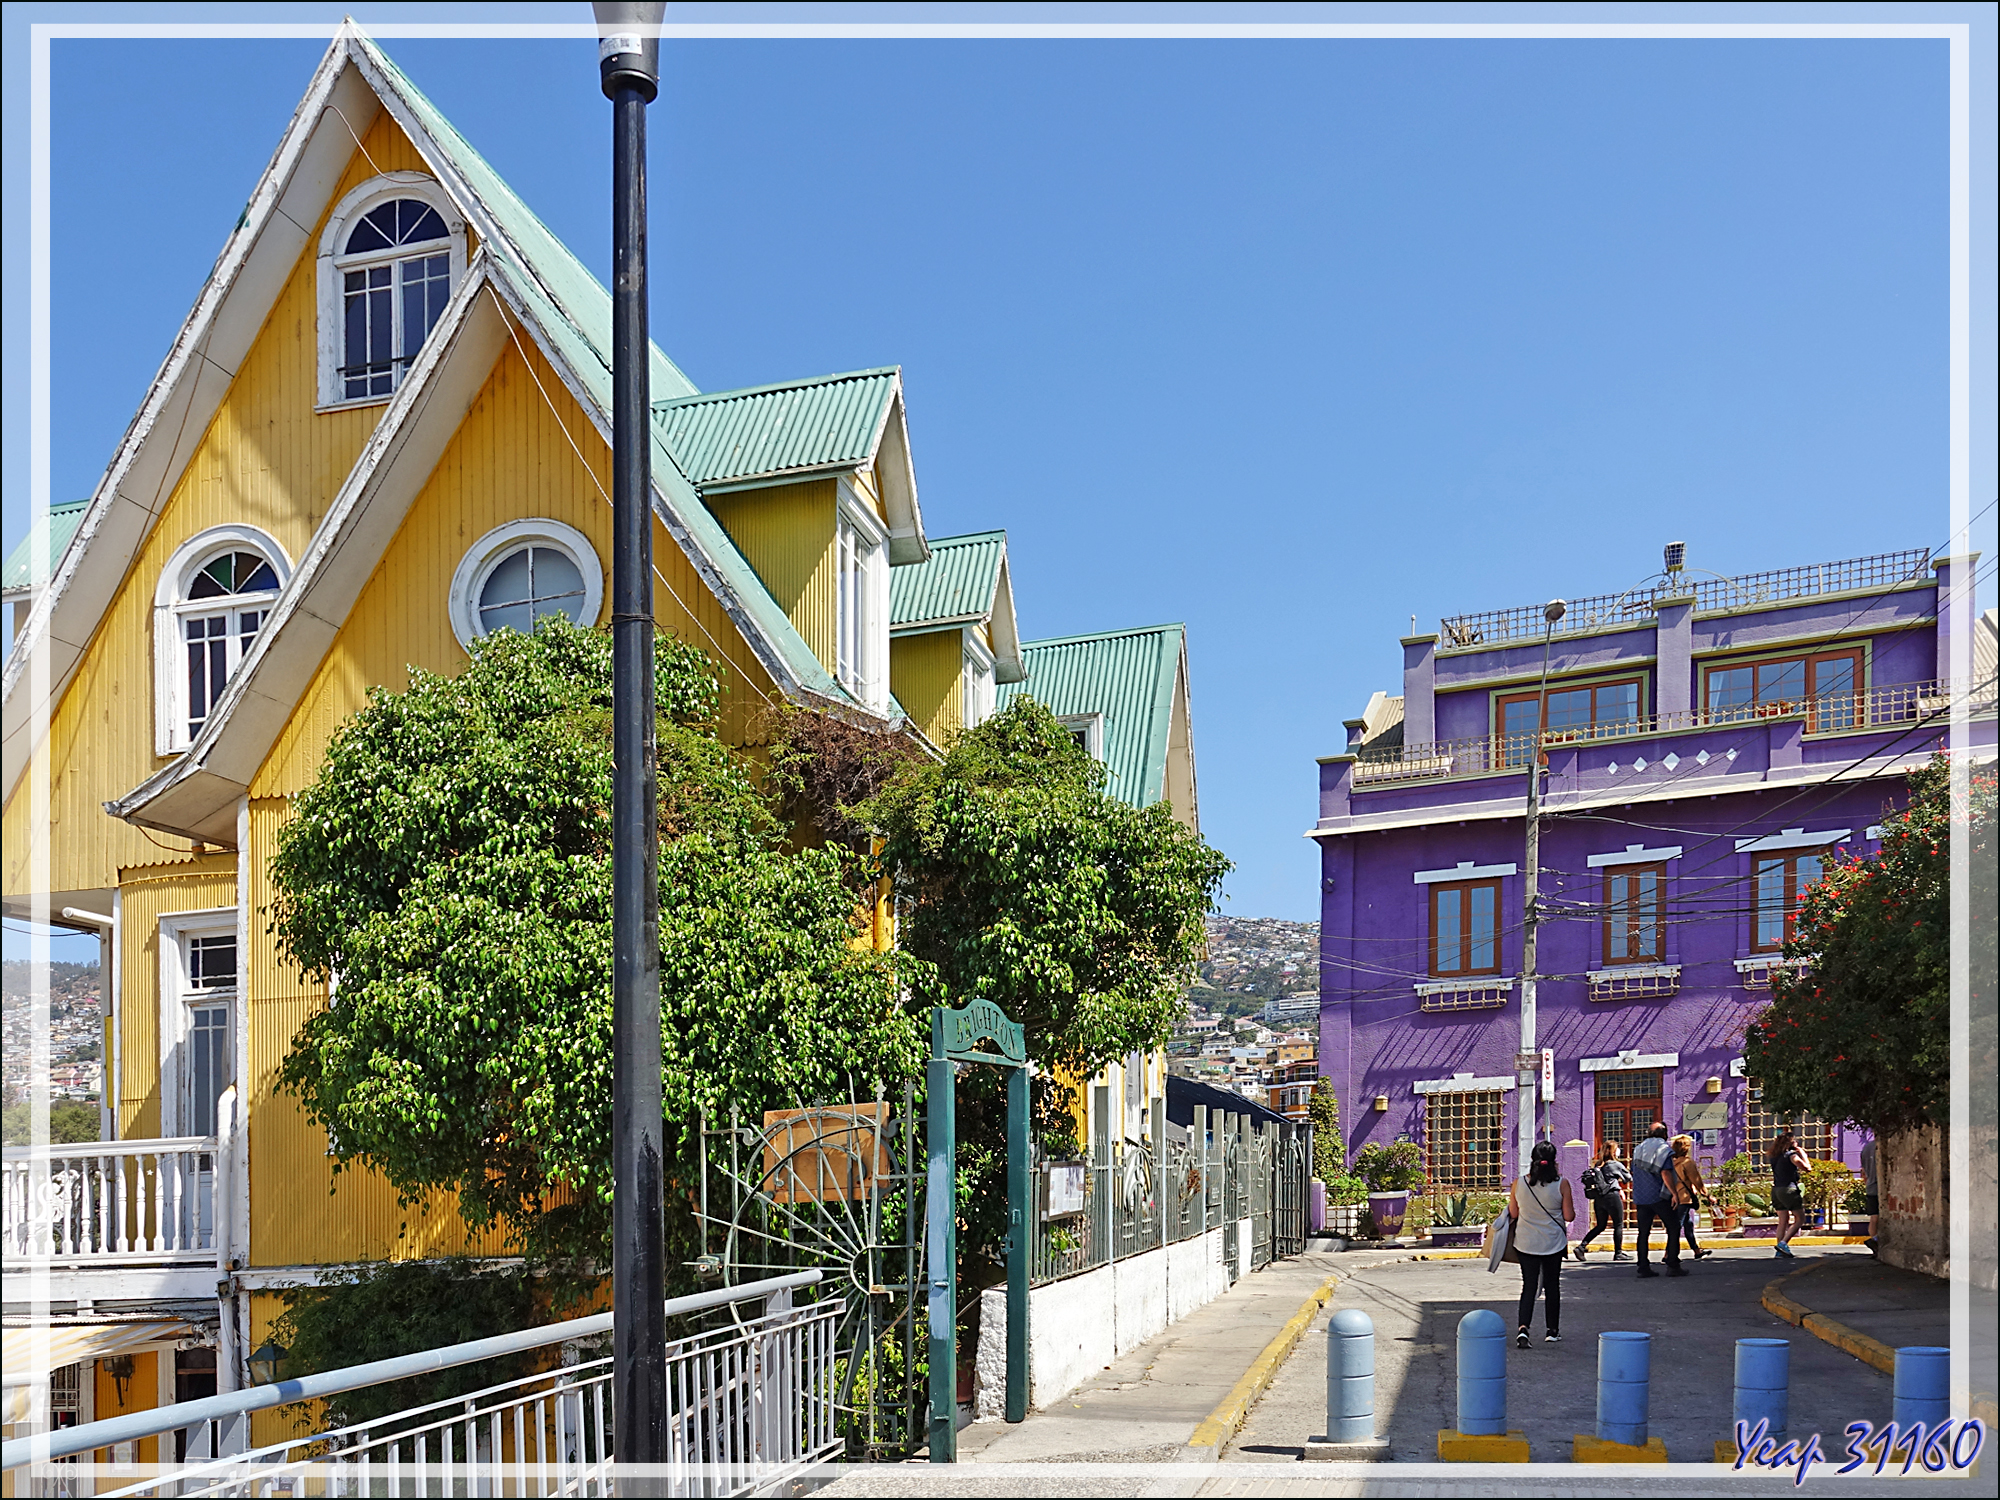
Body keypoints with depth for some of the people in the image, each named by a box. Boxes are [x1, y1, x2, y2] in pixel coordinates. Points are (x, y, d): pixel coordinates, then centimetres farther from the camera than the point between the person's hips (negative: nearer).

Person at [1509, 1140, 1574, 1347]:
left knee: (1529, 1286, 6)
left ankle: (1523, 1327, -13)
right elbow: (1569, 1216, -8)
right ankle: (1552, 1330, 24)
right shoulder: (1562, 1184, -13)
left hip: (1525, 1243, 1)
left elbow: (1513, 1213, 1)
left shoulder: (1518, 1184, -9)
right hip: (1553, 1243, 0)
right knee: (1551, 1285, 15)